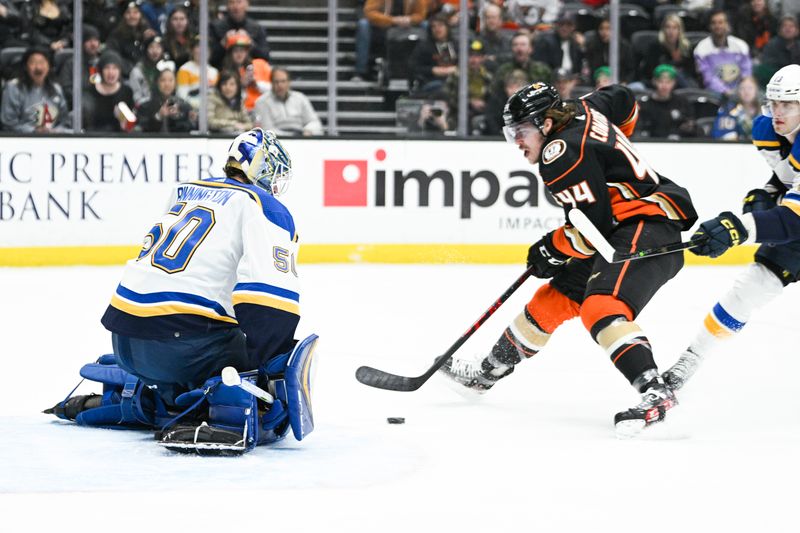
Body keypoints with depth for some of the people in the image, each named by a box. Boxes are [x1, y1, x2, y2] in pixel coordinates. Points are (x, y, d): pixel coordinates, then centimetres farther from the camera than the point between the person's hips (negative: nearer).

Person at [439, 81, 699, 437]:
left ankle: (655, 395, -44)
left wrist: (552, 250, -6)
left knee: (601, 308, -31)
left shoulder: (561, 156, -17)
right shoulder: (581, 111, 10)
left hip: (647, 225, -11)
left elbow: (594, 226, -21)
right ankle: (488, 373, 33)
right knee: (556, 297, 18)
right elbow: (623, 100, 30)